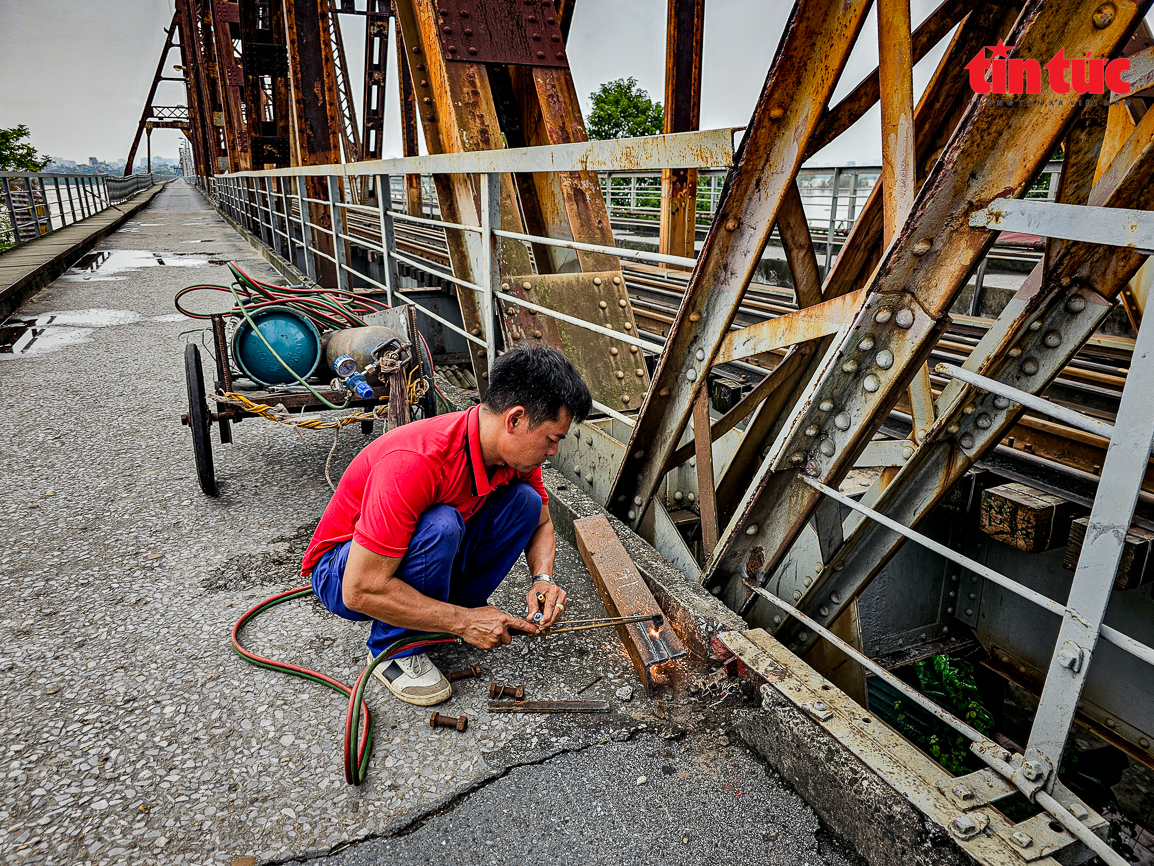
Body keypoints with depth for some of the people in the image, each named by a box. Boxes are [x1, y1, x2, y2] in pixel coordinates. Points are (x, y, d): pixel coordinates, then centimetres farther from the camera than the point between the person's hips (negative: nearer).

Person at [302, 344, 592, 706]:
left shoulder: (515, 451, -14)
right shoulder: (413, 462, -38)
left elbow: (541, 523, 5)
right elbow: (361, 590, -35)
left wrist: (542, 579, -16)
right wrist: (463, 622, -29)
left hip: (429, 557, 6)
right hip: (344, 572, -6)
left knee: (524, 500, -12)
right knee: (439, 526, -36)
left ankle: (461, 601, 3)